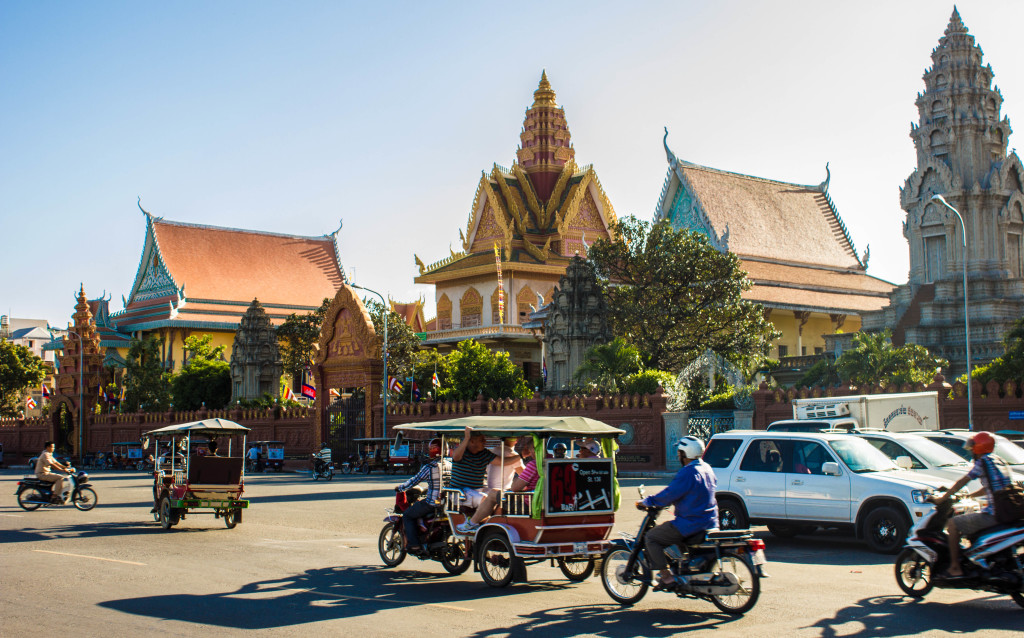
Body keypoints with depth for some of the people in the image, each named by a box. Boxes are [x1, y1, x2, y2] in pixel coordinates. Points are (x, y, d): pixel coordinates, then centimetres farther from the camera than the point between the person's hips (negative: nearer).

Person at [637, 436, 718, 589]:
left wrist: (646, 502, -4)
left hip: (691, 523, -9)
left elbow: (670, 495, -17)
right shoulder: (707, 469, 11)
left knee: (651, 537, -1)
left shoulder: (688, 473, -18)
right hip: (710, 523, 9)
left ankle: (667, 577, -7)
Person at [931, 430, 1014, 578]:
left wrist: (943, 498, -1)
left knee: (953, 524, -5)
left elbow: (962, 481, -8)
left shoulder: (983, 462, -8)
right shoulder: (999, 462, 18)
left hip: (992, 515, -9)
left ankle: (955, 568, -6)